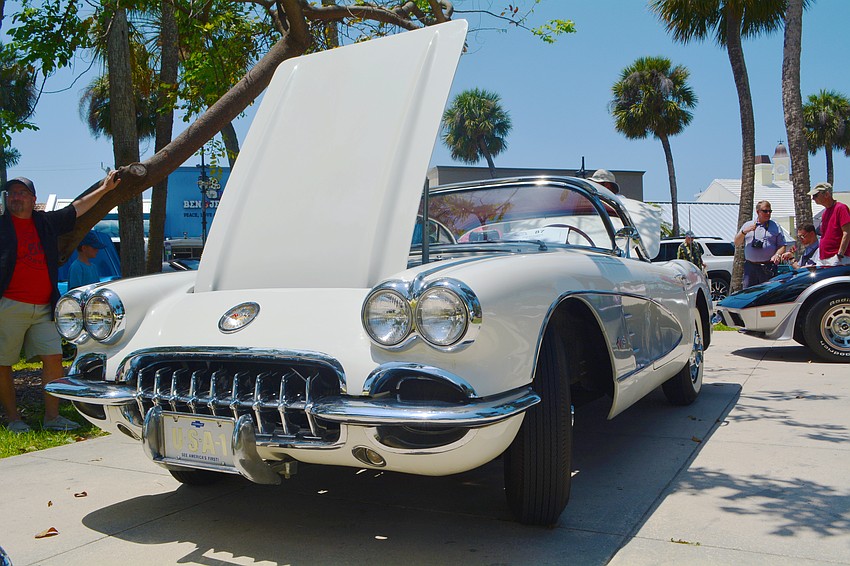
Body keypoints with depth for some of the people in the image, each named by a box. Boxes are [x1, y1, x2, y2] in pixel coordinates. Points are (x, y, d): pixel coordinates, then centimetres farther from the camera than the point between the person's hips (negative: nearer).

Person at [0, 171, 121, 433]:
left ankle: (52, 417, 5)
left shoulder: (46, 222, 15)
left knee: (54, 357, -2)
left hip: (43, 308, 4)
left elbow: (76, 208, 26)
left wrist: (104, 188, 31)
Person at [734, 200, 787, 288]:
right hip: (750, 267, 1)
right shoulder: (747, 225, 15)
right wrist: (744, 231, -6)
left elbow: (782, 246, 7)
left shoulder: (776, 227, 12)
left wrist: (777, 255, -13)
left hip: (768, 268, -1)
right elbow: (736, 243, 10)